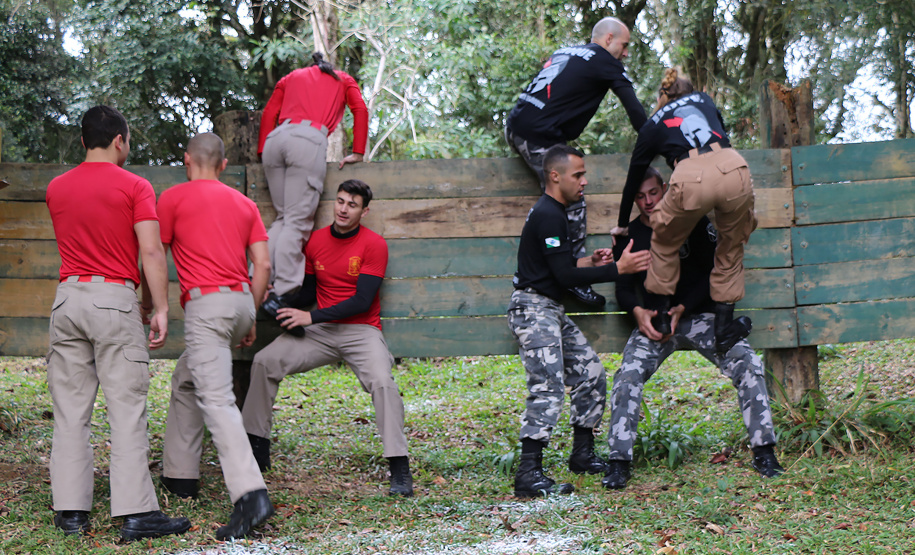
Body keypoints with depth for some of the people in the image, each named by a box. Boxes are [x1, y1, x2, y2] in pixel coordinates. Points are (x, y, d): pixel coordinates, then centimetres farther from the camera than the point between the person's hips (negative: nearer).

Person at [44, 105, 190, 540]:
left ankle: (71, 512, 8)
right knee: (127, 410, -3)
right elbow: (151, 252, -12)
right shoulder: (134, 187, -3)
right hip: (115, 298, -4)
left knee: (70, 412, 7)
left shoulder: (56, 189, 13)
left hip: (68, 297, 4)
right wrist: (159, 308, -8)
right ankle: (136, 513, -5)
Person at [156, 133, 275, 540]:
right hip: (242, 299, 7)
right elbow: (263, 265, 11)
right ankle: (179, 475, 29)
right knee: (185, 381, 25)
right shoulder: (244, 204, 18)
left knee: (215, 400, -16)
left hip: (206, 304, -7)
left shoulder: (173, 198, 4)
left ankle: (251, 495, -31)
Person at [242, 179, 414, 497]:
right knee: (264, 361, -11)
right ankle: (256, 449, 2)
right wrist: (283, 305, -5)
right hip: (320, 330, 5)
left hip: (361, 331, -5)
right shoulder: (316, 241, 7)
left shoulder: (373, 245, -8)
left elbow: (362, 301, -14)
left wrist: (311, 317, -18)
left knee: (382, 380, -31)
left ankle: (399, 470, -24)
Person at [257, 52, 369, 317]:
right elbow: (360, 110, 12)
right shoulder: (343, 79, 30)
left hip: (275, 138, 4)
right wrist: (357, 154, 10)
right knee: (298, 221, -9)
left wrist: (263, 153, 22)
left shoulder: (291, 77, 36)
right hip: (308, 139, -4)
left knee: (283, 217, 12)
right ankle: (280, 294, -20)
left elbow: (269, 114, 23)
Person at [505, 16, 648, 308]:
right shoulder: (604, 62, 1)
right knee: (572, 207, -9)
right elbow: (634, 108, -2)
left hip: (515, 128, 9)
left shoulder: (564, 52, 23)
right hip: (540, 139, -9)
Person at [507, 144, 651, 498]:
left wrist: (588, 262, 12)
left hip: (551, 310, 11)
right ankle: (529, 475, -24)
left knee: (591, 375, 12)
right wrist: (617, 269, -20)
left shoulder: (551, 212, 18)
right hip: (533, 309, -11)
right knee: (548, 386, -20)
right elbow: (565, 275, -21)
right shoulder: (548, 215, -16)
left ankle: (582, 455, 21)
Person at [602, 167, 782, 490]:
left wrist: (682, 308, -13)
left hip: (699, 315, -1)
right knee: (628, 375, -25)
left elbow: (713, 273, 0)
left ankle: (764, 453, -13)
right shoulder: (630, 235, 7)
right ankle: (619, 462, -19)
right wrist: (638, 312, -16)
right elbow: (623, 289, 7)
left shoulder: (693, 222, 2)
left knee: (748, 364, -21)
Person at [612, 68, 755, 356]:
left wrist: (622, 224, 45)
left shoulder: (653, 125, 27)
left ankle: (660, 316, 27)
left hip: (693, 179, -2)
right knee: (730, 249, 21)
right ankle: (725, 327, 21)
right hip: (733, 169, 2)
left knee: (665, 243, 24)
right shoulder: (704, 99, 32)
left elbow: (633, 177, 34)